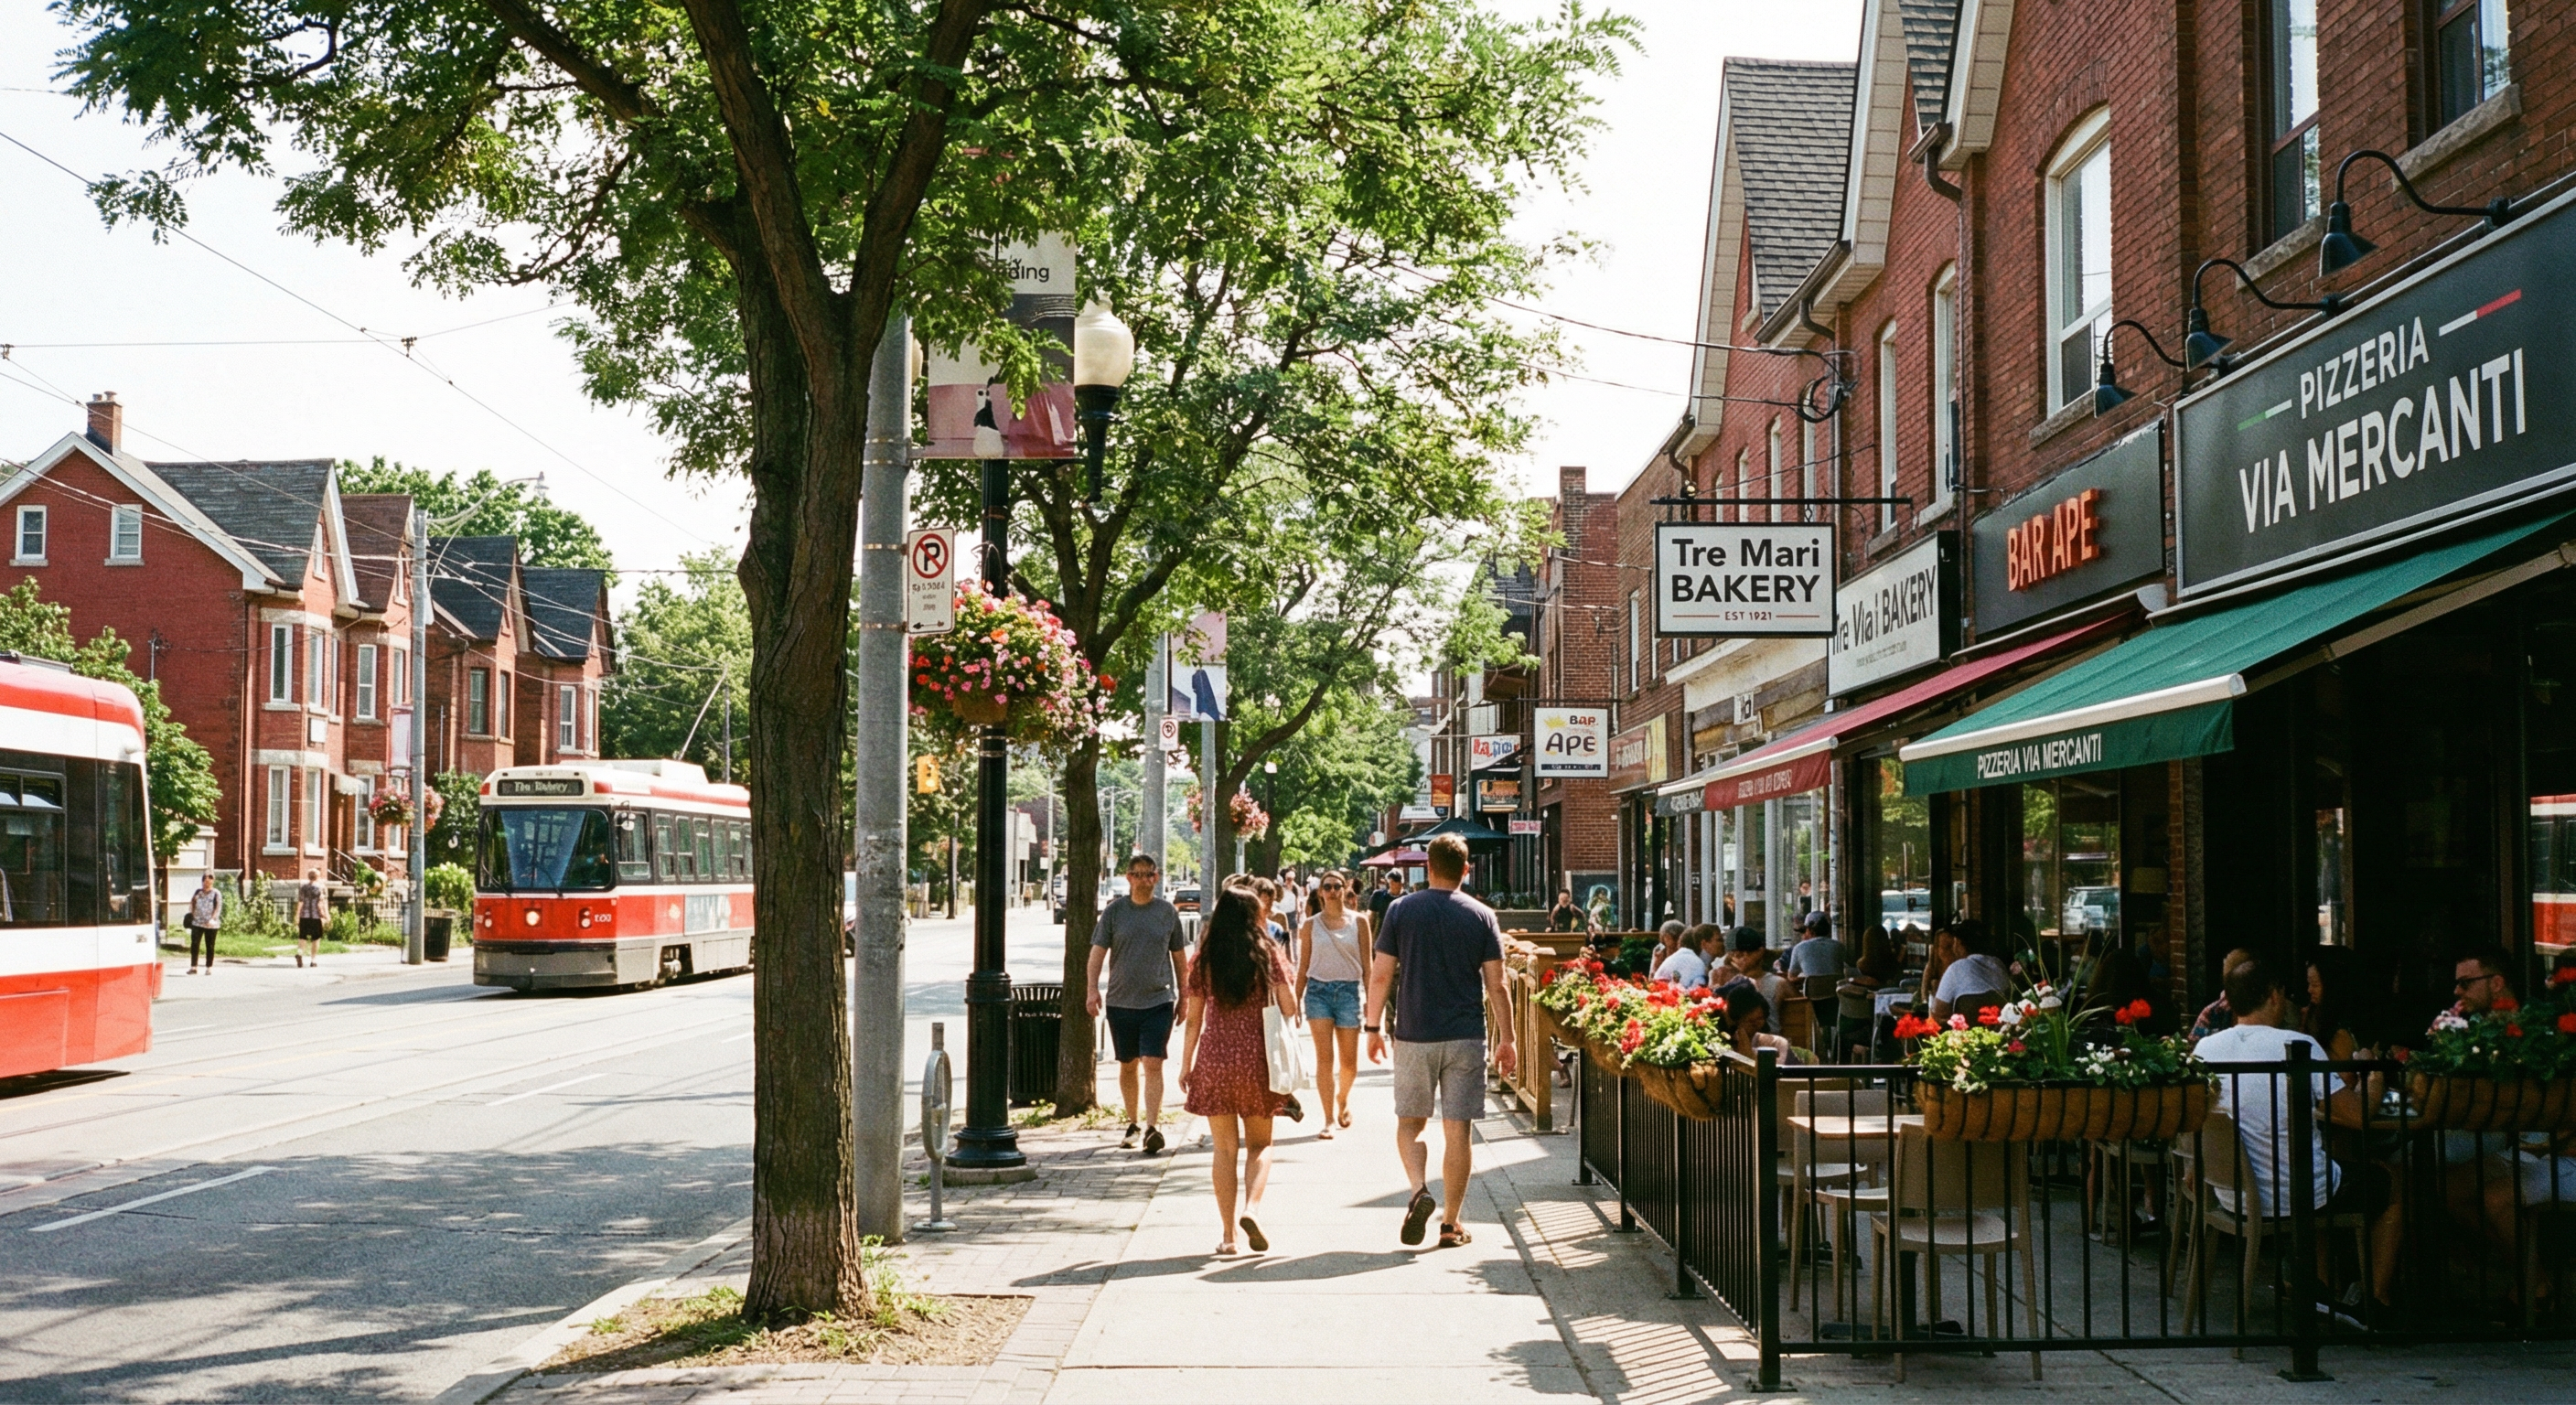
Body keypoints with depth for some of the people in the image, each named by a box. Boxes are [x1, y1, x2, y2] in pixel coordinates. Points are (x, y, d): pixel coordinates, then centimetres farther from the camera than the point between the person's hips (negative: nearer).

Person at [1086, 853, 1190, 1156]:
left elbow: (1179, 957, 13)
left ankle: (1153, 1127, -15)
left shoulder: (1168, 912, 5)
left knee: (1153, 1064, -11)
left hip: (1158, 1000, -1)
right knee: (1127, 1065, 11)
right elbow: (1098, 951, 1)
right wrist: (1093, 989, -10)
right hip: (1120, 1001, 1)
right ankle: (1132, 1123, 24)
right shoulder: (1114, 911, 3)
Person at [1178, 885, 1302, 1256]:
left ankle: (1228, 1234, 6)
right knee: (1259, 1143, 13)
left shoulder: (1204, 958, 2)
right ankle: (1251, 1208, -12)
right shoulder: (1266, 953, -2)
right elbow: (1290, 1009, -2)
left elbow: (1193, 1020, 4)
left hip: (1213, 1059, 1)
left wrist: (1185, 1066, 12)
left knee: (1225, 1149, 8)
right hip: (1255, 1056, -1)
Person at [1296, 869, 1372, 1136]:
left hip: (1348, 991, 0)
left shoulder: (1359, 921, 3)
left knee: (1348, 1062, 6)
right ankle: (1329, 1119, -4)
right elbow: (1303, 966, 9)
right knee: (1324, 1058, -7)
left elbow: (1367, 964, 3)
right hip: (1318, 990, 0)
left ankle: (1342, 1097, 37)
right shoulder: (1311, 925, 5)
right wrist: (1296, 1001, 6)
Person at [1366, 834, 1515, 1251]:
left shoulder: (1402, 911, -1)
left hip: (1414, 1035, 0)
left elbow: (1380, 975, -2)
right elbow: (1496, 985, -1)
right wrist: (1506, 1039, 6)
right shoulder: (1482, 916, 0)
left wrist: (1373, 1027, 8)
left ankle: (1420, 1190, -11)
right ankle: (1451, 1223, 8)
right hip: (1466, 1037, 0)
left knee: (1409, 1122, 13)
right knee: (1457, 1130, 5)